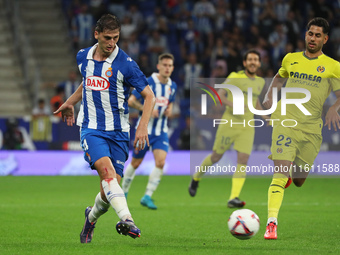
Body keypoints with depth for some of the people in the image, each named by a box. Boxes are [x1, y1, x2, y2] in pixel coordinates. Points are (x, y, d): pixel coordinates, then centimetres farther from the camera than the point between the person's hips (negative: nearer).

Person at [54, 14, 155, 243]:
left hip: (118, 131, -1)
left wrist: (143, 127, -19)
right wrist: (70, 103, 31)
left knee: (110, 188, -1)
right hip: (91, 128, 1)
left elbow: (149, 95, -8)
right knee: (107, 170, -26)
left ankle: (92, 216, 32)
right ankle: (126, 220, -40)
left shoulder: (125, 64, -9)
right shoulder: (83, 57, 5)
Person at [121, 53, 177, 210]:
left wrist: (169, 110, -1)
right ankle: (123, 192, 29)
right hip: (144, 130, -4)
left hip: (161, 132, 4)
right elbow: (131, 101, -10)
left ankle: (147, 196, -7)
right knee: (135, 163, 7)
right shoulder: (148, 83, -13)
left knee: (160, 163, -15)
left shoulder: (172, 86, 4)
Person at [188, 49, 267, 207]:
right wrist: (231, 104, -27)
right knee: (216, 156, 5)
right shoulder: (235, 77, -4)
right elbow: (219, 94, -10)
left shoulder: (260, 82, 13)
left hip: (247, 127, 4)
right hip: (229, 123, -4)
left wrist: (266, 117, 21)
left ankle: (233, 198, -15)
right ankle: (196, 178, 33)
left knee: (243, 159, -12)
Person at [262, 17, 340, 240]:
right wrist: (269, 96, 13)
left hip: (312, 127, 1)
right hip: (285, 120, -1)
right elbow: (279, 78, 30)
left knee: (299, 181, 10)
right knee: (280, 173, -18)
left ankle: (292, 173, 48)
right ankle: (272, 223, -21)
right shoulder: (290, 59, 11)